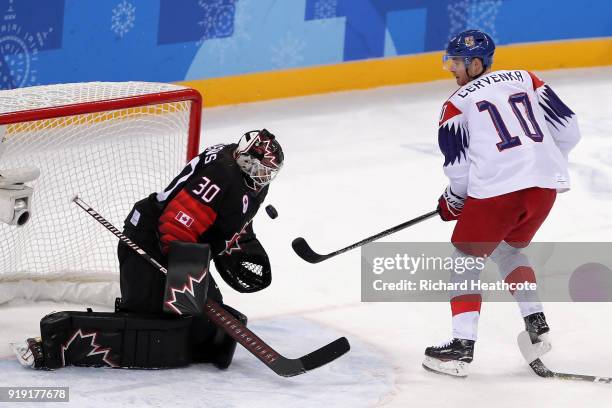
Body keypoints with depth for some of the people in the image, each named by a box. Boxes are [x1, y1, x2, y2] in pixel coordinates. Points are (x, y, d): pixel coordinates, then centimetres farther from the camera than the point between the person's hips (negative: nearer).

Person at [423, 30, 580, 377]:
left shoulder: (458, 103, 6)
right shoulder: (525, 79, 17)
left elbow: (459, 166, 2)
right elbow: (568, 129, 14)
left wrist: (452, 202, 20)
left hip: (496, 189, -5)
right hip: (545, 186, 5)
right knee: (507, 251, 29)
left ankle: (462, 346, 2)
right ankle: (537, 326, 23)